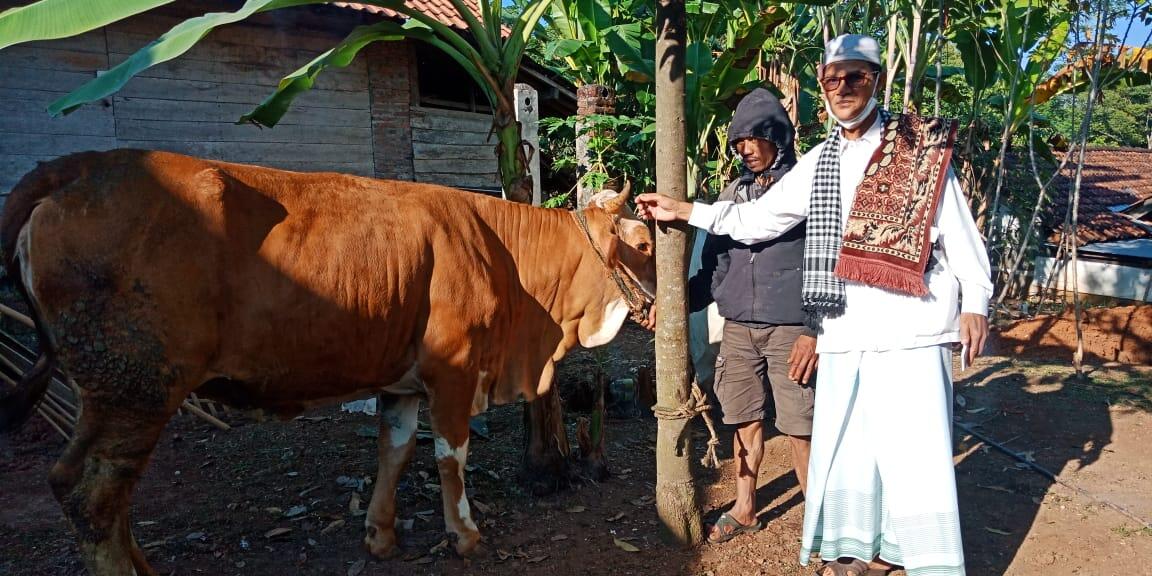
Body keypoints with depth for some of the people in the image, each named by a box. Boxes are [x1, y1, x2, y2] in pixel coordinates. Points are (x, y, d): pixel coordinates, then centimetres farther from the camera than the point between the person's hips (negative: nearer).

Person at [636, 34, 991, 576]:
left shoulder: (921, 148, 3)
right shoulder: (816, 164, 16)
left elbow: (958, 229, 2)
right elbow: (755, 218, 20)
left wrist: (974, 302, -2)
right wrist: (680, 210, 18)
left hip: (911, 327, -4)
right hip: (843, 331, 5)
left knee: (915, 447, -3)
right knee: (841, 443, 11)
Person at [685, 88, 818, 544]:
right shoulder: (733, 194, 13)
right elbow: (715, 267, 15)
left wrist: (816, 331, -13)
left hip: (792, 329, -5)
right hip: (738, 328, 5)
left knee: (800, 429, -3)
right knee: (746, 422, 13)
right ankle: (744, 511, 29)